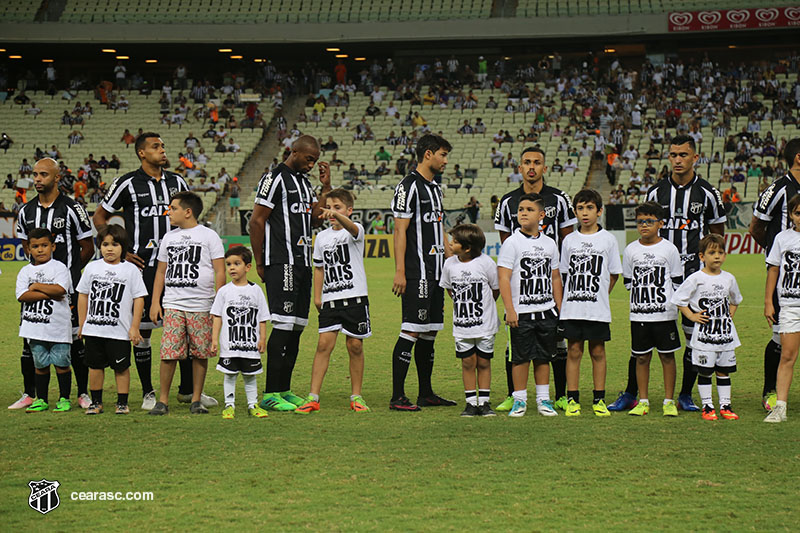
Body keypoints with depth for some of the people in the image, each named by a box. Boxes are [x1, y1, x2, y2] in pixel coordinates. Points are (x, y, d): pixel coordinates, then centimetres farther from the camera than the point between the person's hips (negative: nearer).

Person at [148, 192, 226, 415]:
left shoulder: (209, 236, 2)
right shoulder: (169, 237, 15)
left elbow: (220, 272, 1)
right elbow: (161, 271, 19)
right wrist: (155, 302, 11)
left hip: (201, 306, -2)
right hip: (173, 305, 2)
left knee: (200, 354, 1)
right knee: (169, 353, -6)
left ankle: (196, 400, 10)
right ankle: (163, 400, 0)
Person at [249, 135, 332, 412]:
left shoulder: (304, 182, 19)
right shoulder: (275, 178, -8)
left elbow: (316, 219, 18)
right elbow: (256, 222, -10)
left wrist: (326, 187, 11)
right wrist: (260, 264, -10)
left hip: (302, 263, 9)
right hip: (281, 263, -9)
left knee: (297, 326, 8)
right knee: (284, 324, -12)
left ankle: (284, 390, 14)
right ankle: (270, 394, -9)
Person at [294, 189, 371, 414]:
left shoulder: (355, 231, -3)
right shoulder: (322, 237, 10)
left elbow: (351, 227, -29)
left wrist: (337, 216, -48)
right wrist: (317, 296, 12)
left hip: (355, 297, -3)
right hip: (330, 299, 3)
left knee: (355, 345, 2)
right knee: (324, 343, -5)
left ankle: (356, 396, 14)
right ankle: (313, 397, -5)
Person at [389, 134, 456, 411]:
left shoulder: (435, 188, 19)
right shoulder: (409, 186, -9)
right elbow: (400, 230, -14)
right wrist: (400, 272, -18)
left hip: (436, 271, 9)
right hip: (417, 271, -9)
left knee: (430, 331, 12)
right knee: (412, 330, -10)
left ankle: (426, 393, 18)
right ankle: (397, 397, -8)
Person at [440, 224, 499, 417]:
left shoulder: (486, 263, -12)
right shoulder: (450, 264, -2)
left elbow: (496, 289, 1)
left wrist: (483, 307, 9)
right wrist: (464, 306, 11)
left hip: (485, 323, -2)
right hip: (461, 325, 2)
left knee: (483, 363, 5)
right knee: (467, 362, 4)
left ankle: (484, 402, 13)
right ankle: (471, 403, 11)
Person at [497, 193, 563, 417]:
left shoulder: (549, 244, 8)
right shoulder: (512, 243, -6)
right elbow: (503, 277, -10)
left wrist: (559, 307, 12)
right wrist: (510, 310, -16)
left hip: (546, 311, 4)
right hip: (521, 312, -4)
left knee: (544, 357, 8)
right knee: (521, 357, 0)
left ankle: (543, 399, 17)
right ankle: (519, 400, 9)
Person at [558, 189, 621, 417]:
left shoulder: (608, 240, 2)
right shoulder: (569, 240, 7)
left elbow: (614, 274, 7)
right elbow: (565, 273, 13)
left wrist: (599, 295, 4)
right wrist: (573, 296, 5)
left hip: (598, 308, -1)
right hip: (572, 308, 1)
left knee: (598, 351, 4)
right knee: (574, 351, 2)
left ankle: (599, 399, 10)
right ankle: (572, 400, 7)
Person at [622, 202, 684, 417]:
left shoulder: (669, 249, 0)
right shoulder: (630, 250, 6)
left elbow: (678, 281, 4)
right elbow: (628, 281, 12)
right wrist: (643, 293, 4)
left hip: (665, 313, -2)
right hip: (639, 313, 2)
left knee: (667, 356, 3)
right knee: (642, 357, 5)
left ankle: (669, 401, 10)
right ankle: (643, 401, 13)